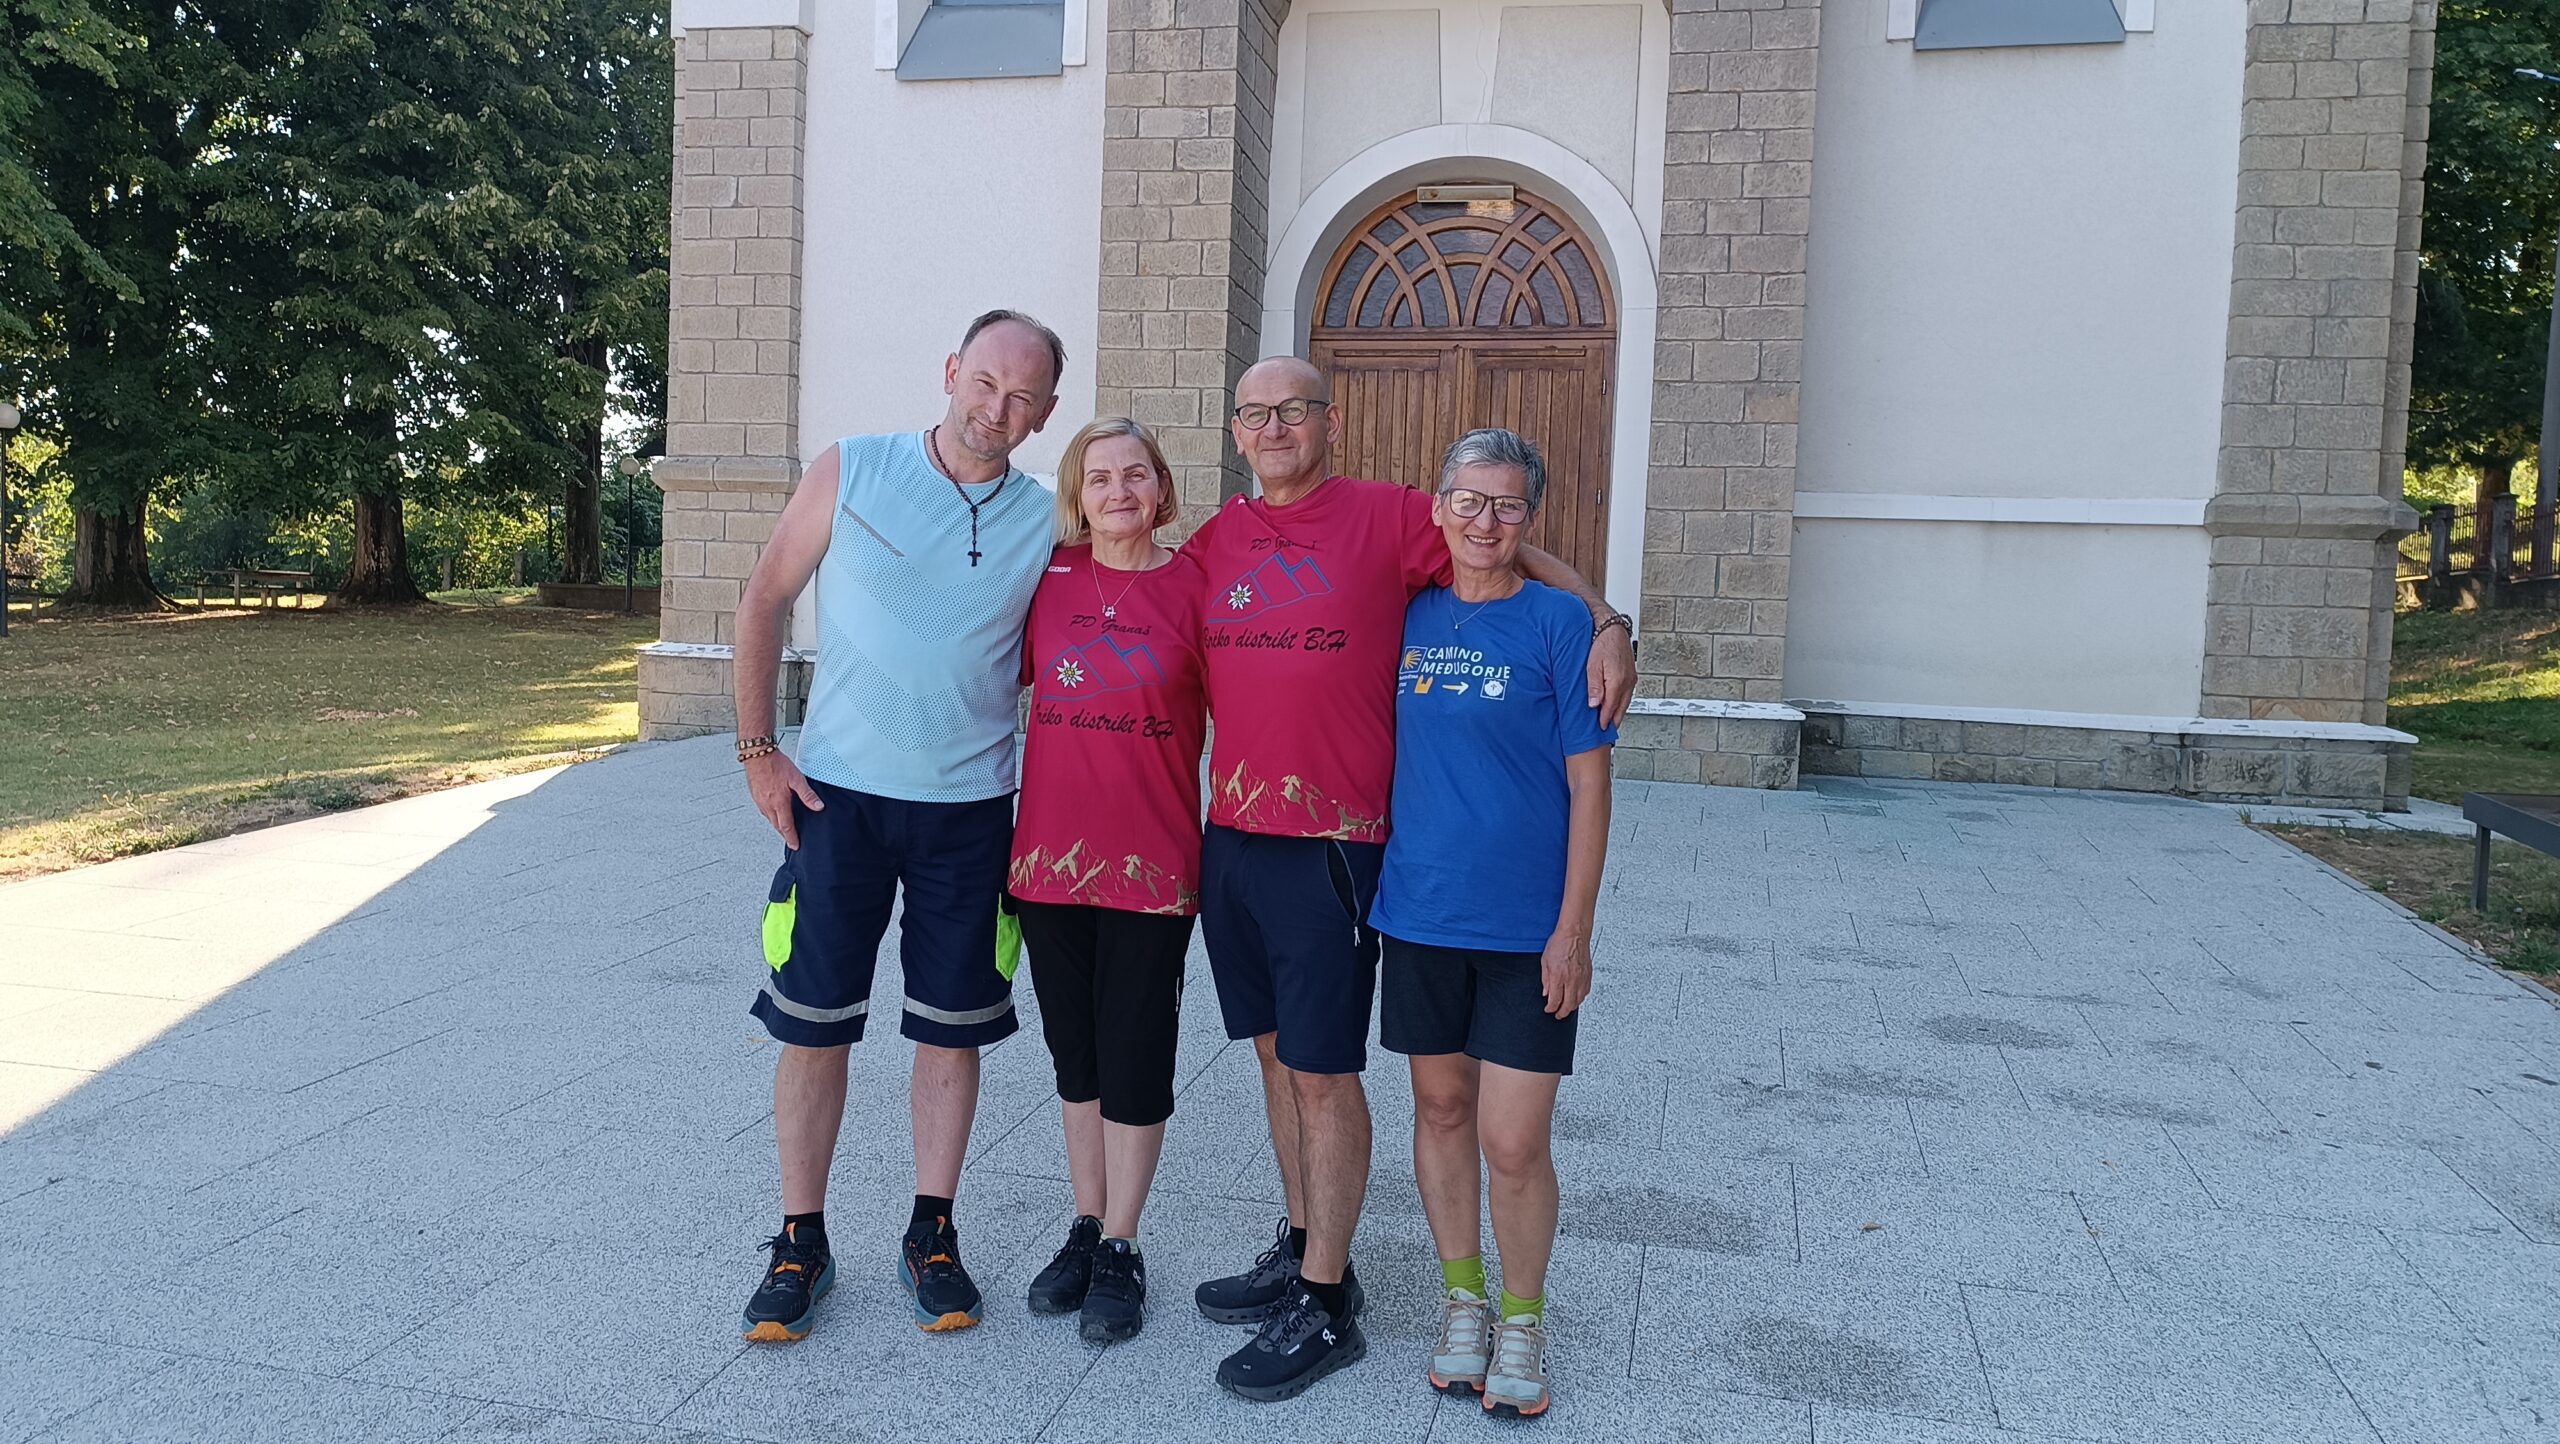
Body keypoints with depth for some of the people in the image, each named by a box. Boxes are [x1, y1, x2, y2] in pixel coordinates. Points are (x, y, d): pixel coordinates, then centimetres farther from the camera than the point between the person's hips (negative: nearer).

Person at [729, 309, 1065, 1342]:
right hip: (836, 795, -1)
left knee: (953, 1026, 9)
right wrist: (757, 750, -2)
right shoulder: (852, 472, -3)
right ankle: (801, 1242, 21)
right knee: (812, 1024, 5)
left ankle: (931, 1234, 25)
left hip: (972, 809, 1)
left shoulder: (1046, 521, 0)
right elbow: (763, 601, 3)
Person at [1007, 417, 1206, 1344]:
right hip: (1050, 853, 3)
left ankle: (1119, 1250, 22)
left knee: (1135, 1060, 5)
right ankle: (1085, 1227, 32)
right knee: (1075, 1053, 15)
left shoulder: (1194, 584, -5)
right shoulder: (1045, 574, 3)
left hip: (1153, 861, -3)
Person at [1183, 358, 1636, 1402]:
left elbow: (1520, 558, 3)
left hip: (1331, 845, -5)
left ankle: (1324, 1306, 14)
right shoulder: (1214, 541, 9)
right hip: (1230, 836, 6)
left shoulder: (1386, 517, -5)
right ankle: (1302, 1250, 32)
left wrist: (1607, 625, -10)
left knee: (1323, 1070, 0)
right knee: (1277, 1052, 16)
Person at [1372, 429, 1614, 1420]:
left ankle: (1522, 1317, 24)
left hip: (1526, 927, -4)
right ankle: (1463, 1296, 34)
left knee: (1512, 1143, -1)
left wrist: (1573, 930, -11)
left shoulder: (1556, 621, -7)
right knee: (1440, 1108, 15)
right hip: (1420, 910, 4)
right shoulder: (1412, 617, 5)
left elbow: (1588, 783, -7)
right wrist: (1374, 876, 7)